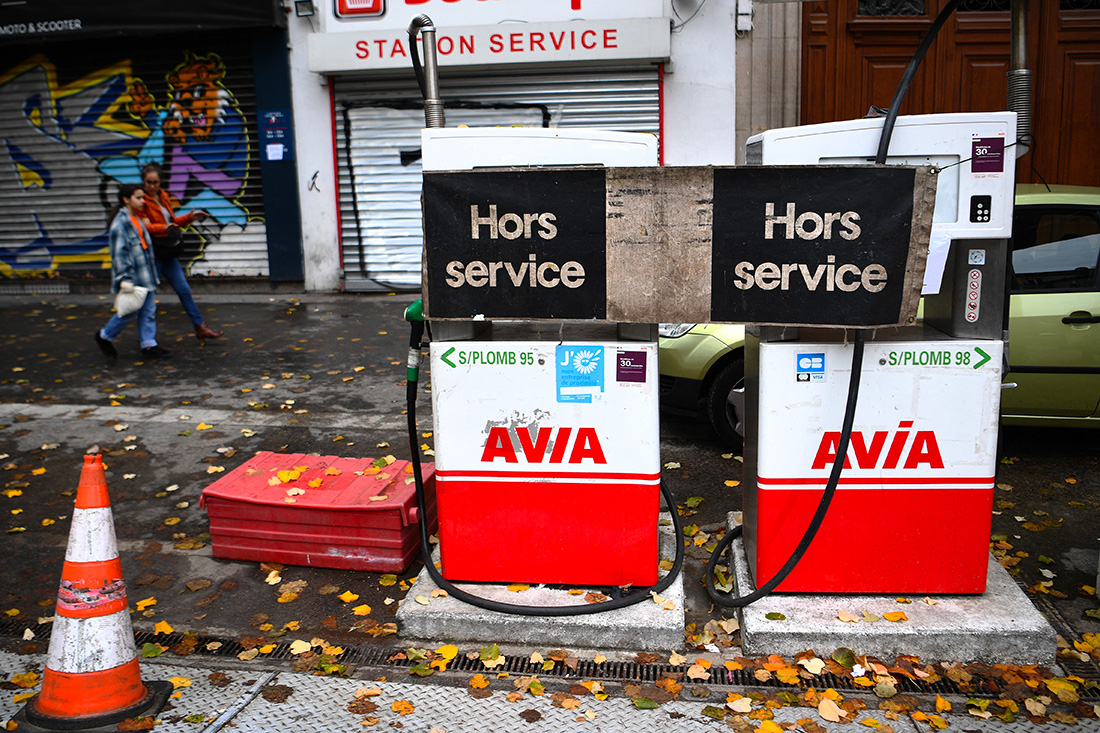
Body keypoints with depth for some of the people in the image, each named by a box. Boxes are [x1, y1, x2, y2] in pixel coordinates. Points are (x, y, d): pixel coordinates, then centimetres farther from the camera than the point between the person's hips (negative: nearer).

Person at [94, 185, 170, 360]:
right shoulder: (120, 222, -14)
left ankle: (149, 345, 13)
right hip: (132, 276, -9)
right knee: (131, 311, 0)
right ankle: (104, 336, 19)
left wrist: (153, 276, 24)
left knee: (149, 310, 8)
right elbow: (119, 253, -18)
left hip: (145, 274, 9)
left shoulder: (137, 219, 13)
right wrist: (123, 278, -22)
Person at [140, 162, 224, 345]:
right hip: (152, 253, -7)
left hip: (168, 253, 7)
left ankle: (200, 328, 15)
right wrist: (162, 229, -34)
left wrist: (189, 217, 9)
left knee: (183, 289, 9)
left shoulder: (163, 197, 12)